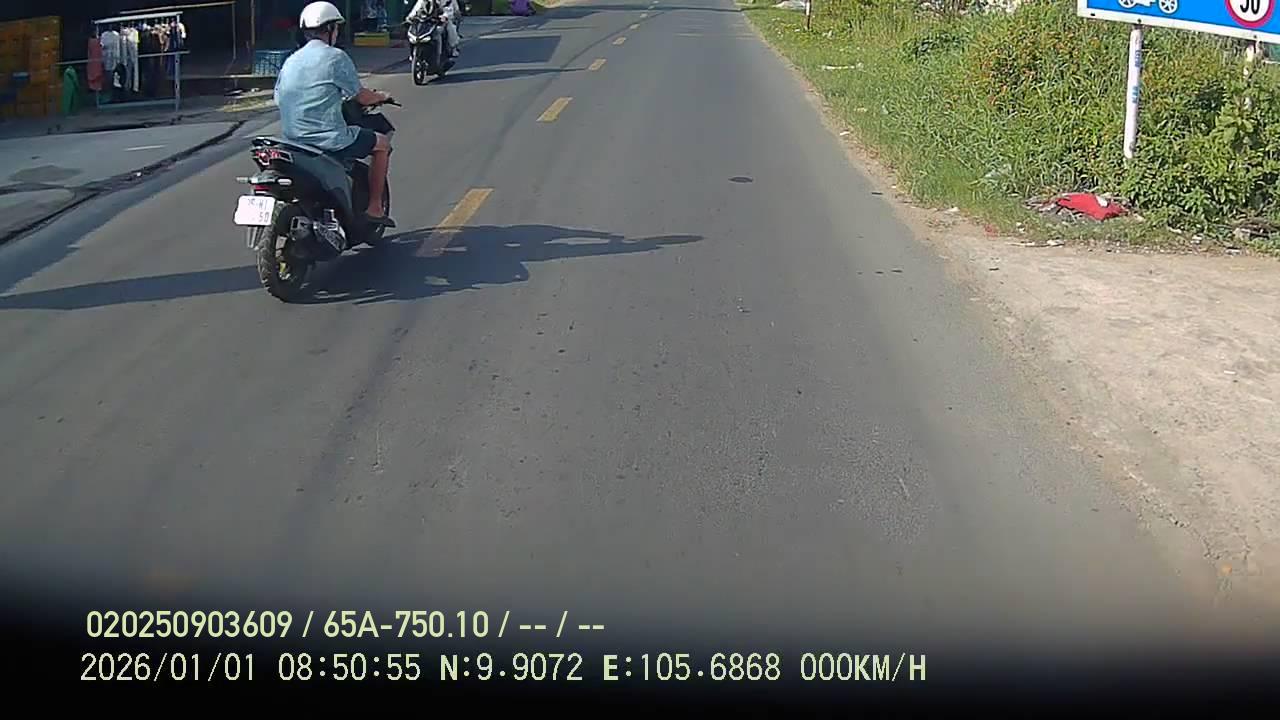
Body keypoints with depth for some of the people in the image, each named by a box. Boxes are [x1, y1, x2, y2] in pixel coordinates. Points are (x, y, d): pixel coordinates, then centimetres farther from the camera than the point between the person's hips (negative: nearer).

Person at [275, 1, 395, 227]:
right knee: (382, 143, 15)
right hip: (328, 139, -8)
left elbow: (280, 98, 17)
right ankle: (374, 208, 13)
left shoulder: (291, 60, 10)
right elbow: (362, 97, -5)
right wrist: (381, 97, 19)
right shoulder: (335, 57, -9)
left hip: (292, 139, 8)